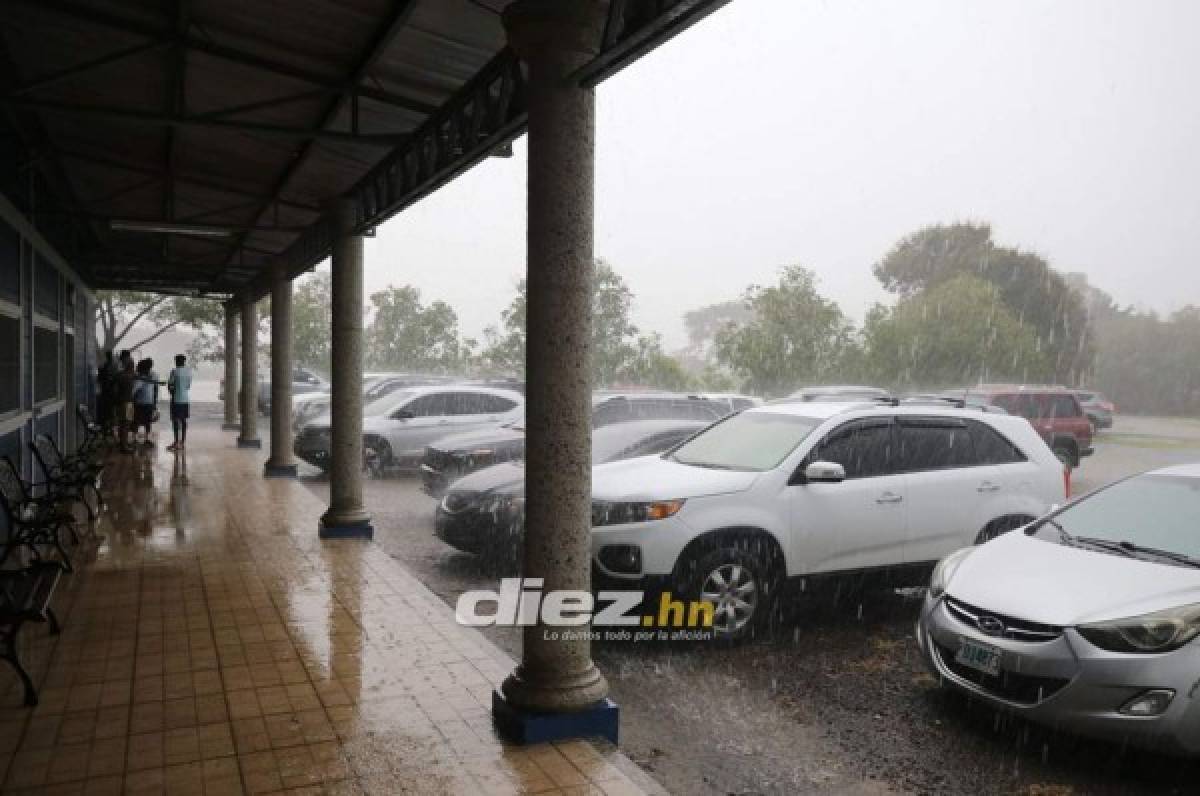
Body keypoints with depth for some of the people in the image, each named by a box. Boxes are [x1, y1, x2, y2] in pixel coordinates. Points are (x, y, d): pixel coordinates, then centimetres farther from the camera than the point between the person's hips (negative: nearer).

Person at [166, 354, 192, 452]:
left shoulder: (174, 371, -10)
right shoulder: (189, 371, 5)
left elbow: (170, 384, -6)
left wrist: (171, 390, 13)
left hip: (177, 399, -5)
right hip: (186, 399, 5)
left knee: (176, 420, -2)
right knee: (184, 420, 10)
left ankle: (177, 442, -3)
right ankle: (183, 442, 13)